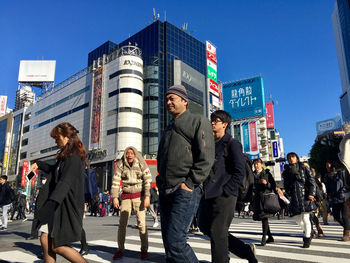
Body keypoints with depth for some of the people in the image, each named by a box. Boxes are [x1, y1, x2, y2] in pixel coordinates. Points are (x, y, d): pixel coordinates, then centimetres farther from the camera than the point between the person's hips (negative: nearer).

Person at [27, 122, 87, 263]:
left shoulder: (73, 157, -16)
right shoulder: (65, 156, 15)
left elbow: (65, 182, -28)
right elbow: (56, 171, 36)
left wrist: (51, 203, -36)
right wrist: (39, 164, 31)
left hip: (67, 207, -9)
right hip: (58, 205, 10)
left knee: (57, 246, -4)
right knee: (45, 240, 7)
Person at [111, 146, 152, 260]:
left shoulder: (141, 164, -6)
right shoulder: (120, 165, -2)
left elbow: (148, 180, -9)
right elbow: (115, 181, -3)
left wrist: (147, 196, -16)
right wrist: (115, 197, -10)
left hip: (139, 195, -2)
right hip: (126, 196, 2)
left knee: (141, 223, -6)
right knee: (122, 223, 0)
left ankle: (144, 249, 7)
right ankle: (120, 249, 14)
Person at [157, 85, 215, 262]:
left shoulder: (198, 122, 0)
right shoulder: (168, 130, 23)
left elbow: (206, 158, -11)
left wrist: (189, 184, -16)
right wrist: (161, 181, 14)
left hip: (185, 191, -8)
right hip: (165, 192, 8)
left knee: (175, 241, -14)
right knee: (168, 240, 11)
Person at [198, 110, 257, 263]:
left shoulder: (232, 144, -3)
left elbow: (240, 171, -9)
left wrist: (225, 191, -14)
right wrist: (205, 189, 12)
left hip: (224, 196, -8)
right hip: (208, 195, 8)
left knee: (217, 233, -4)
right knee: (205, 227, 11)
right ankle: (246, 251, 25)